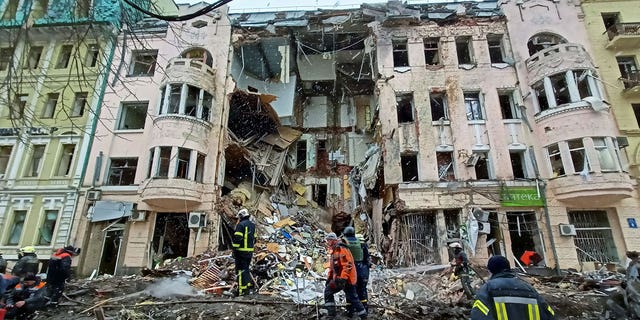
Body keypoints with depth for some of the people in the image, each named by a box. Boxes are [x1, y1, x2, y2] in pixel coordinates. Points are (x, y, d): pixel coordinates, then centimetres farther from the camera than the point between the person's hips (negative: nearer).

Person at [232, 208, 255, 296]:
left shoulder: (240, 225, -11)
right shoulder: (252, 225, 13)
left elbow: (237, 239, -16)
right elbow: (254, 238, 18)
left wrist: (234, 250, -11)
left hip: (241, 251, -7)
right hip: (250, 251, 7)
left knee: (241, 269, -1)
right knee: (246, 268, 21)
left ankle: (243, 289, 1)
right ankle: (250, 284, 21)